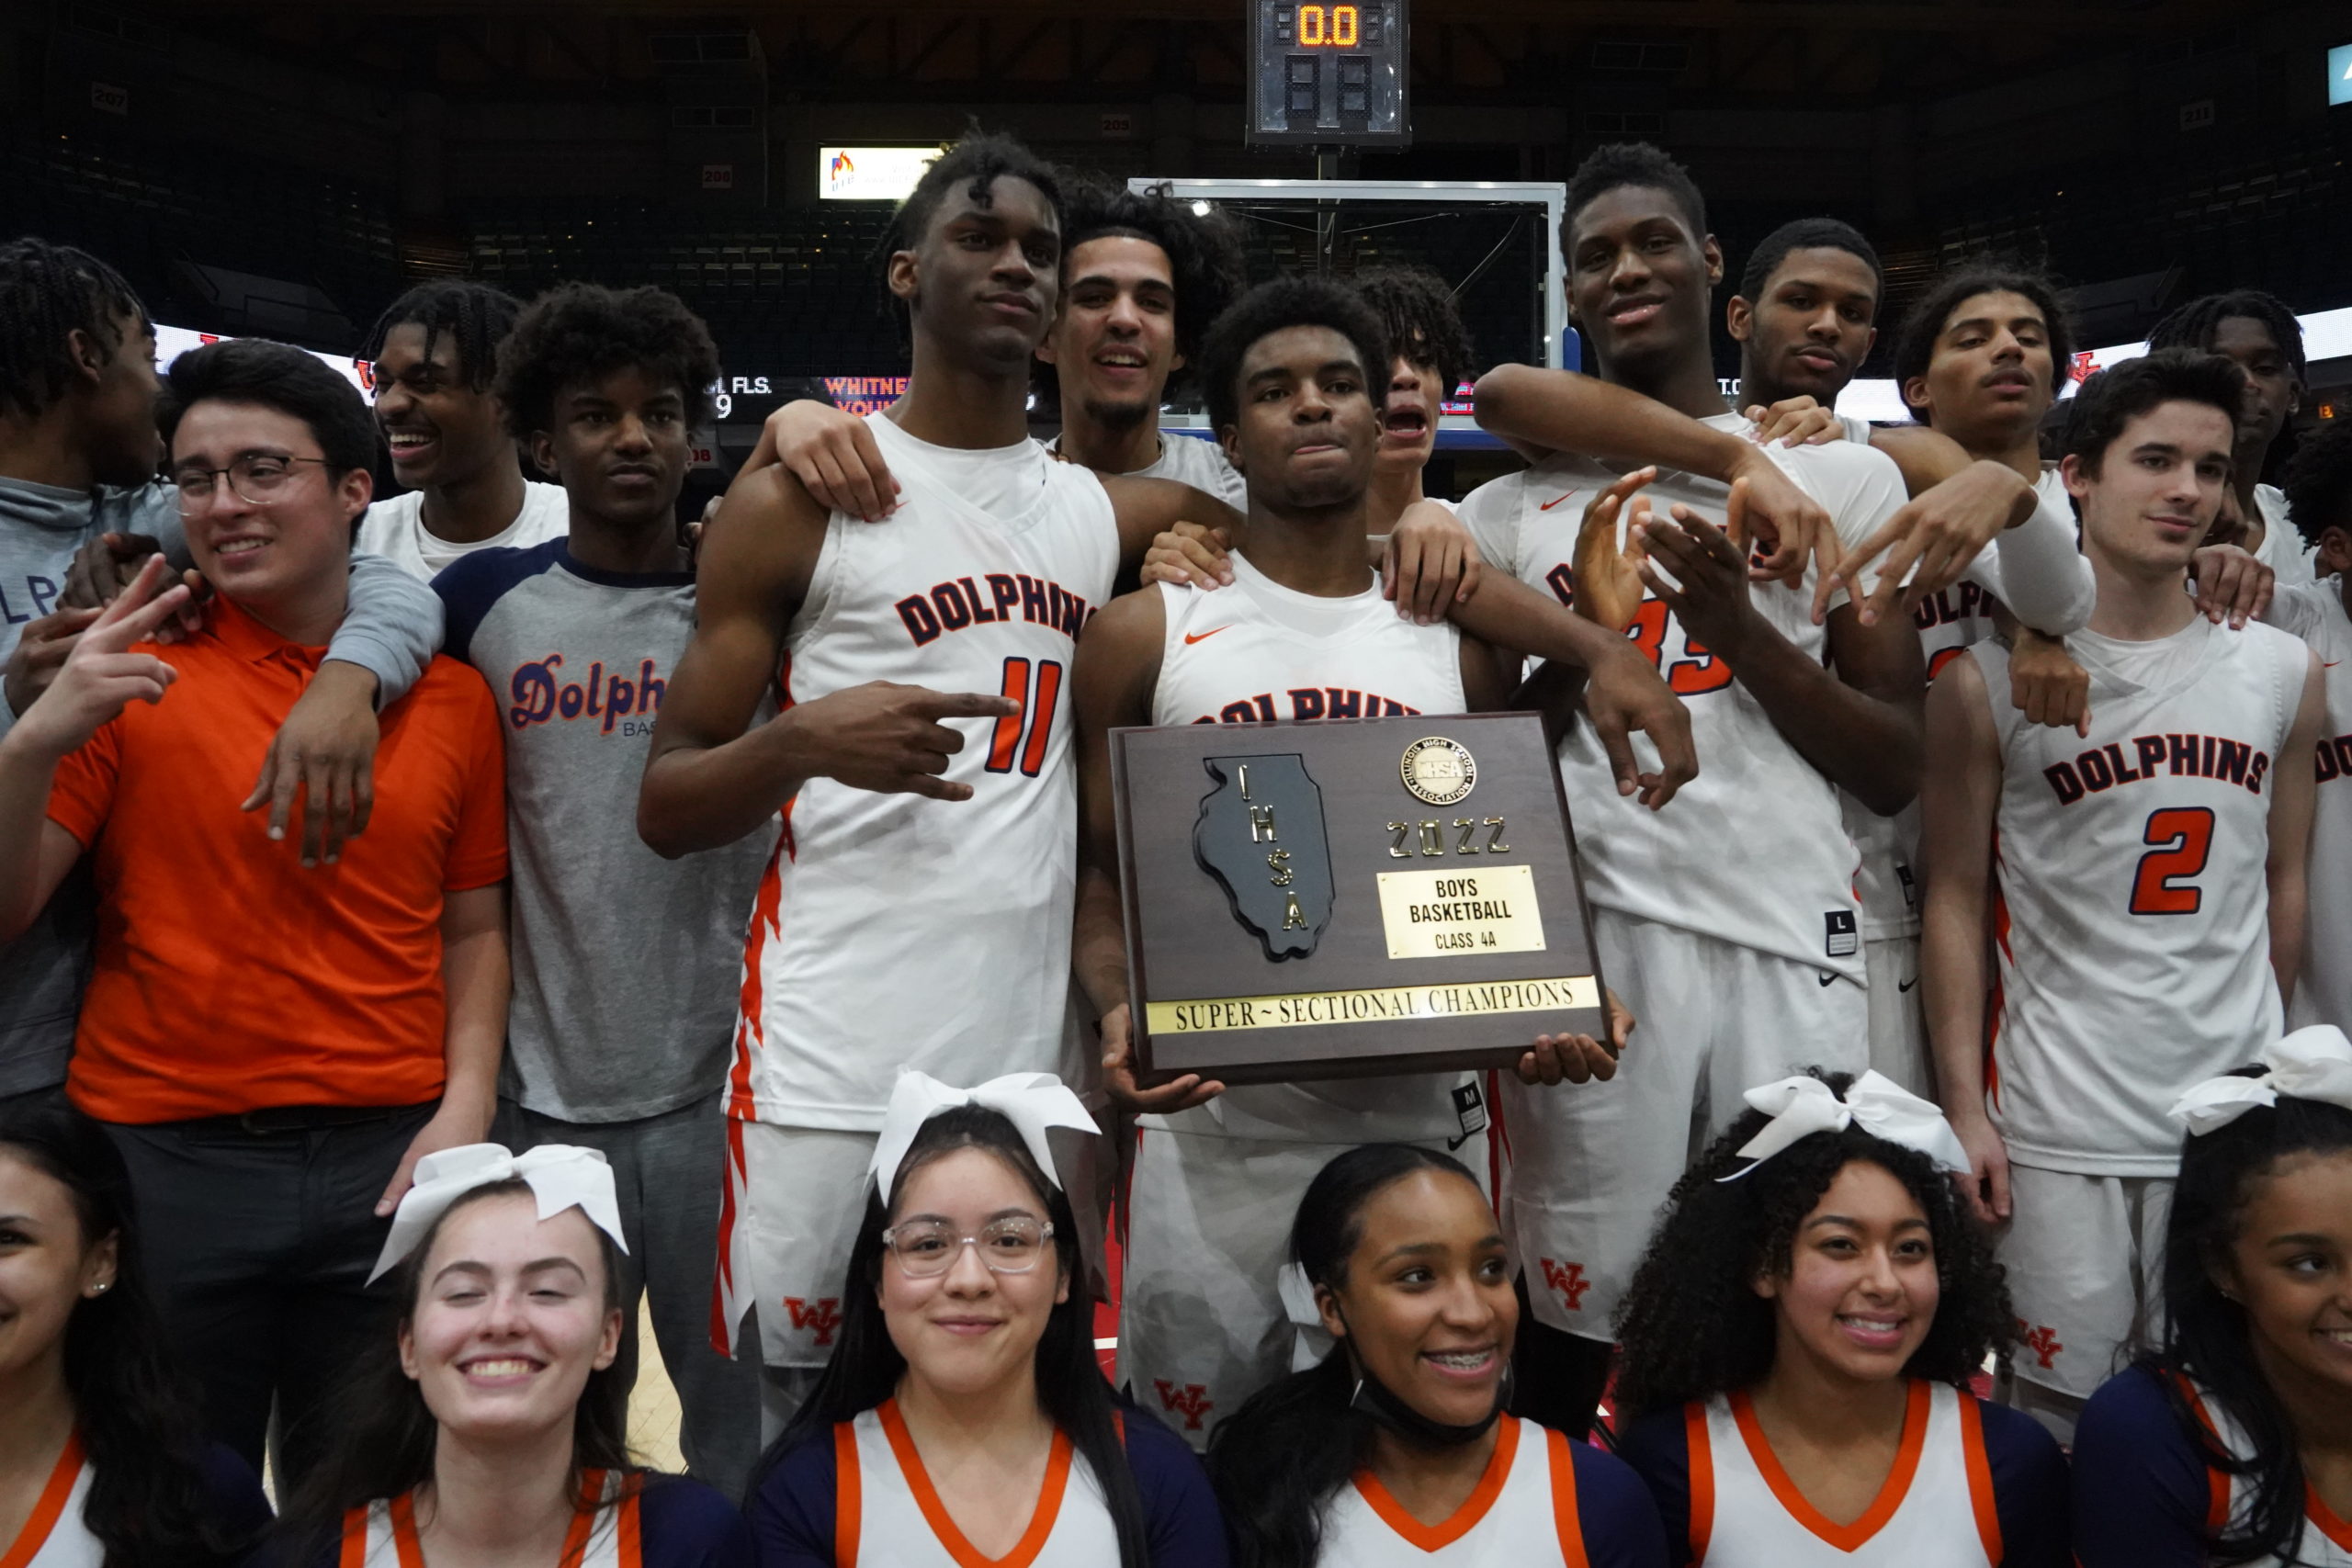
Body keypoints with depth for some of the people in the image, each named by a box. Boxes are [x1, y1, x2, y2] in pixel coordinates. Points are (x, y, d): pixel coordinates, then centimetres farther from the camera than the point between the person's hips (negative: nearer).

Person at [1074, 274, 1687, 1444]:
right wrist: (1120, 1013, -17)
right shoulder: (1145, 635, 0)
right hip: (1214, 1123, -2)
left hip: (1427, 1119, 2)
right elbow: (1099, 875, 2)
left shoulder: (1456, 640, 6)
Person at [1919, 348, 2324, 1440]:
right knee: (2061, 1408, 5)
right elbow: (1955, 900, -4)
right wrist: (1963, 1103, -7)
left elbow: (2284, 884, 13)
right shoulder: (1988, 681, -5)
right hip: (2060, 1125, -3)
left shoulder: (2282, 673, 6)